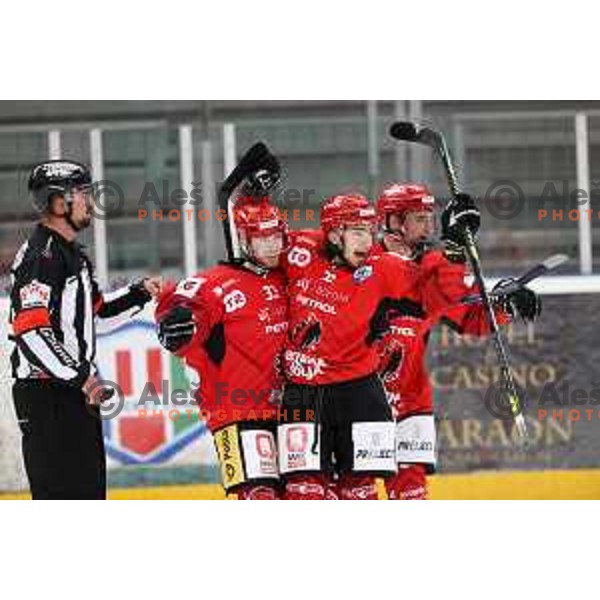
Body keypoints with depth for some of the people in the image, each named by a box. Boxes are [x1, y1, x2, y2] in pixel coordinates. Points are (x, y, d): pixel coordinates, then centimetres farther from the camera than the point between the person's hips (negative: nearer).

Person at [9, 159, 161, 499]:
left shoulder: (73, 254, 16)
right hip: (47, 395, -10)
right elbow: (30, 330, -26)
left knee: (90, 483, 18)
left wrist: (139, 293, 16)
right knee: (58, 491, -12)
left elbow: (97, 307, 30)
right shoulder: (41, 256, -17)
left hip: (76, 391, 10)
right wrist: (80, 377, -26)